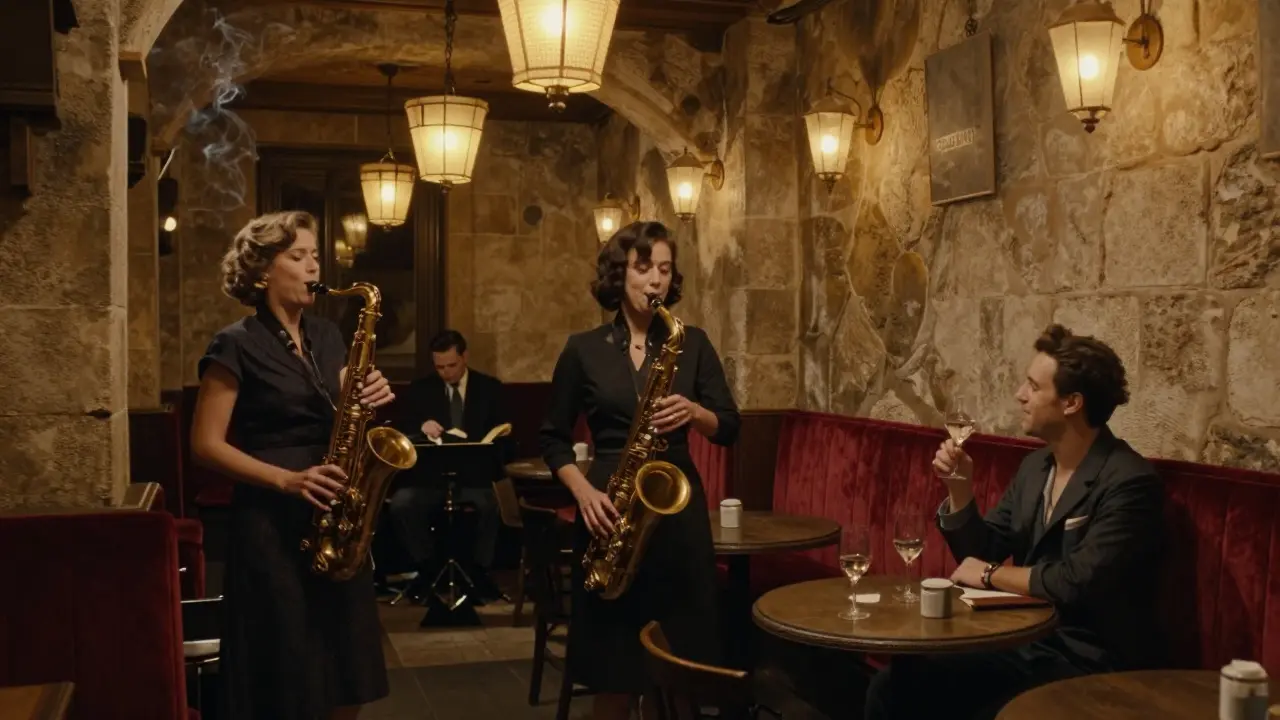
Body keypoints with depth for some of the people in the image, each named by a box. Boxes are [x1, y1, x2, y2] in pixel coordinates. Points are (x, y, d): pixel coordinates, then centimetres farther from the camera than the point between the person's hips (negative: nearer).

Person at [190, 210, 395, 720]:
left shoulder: (327, 336, 12)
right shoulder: (236, 345, -8)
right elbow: (206, 445, -10)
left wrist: (368, 401, -8)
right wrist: (288, 480, -20)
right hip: (271, 523, -6)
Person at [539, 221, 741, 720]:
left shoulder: (692, 343, 6)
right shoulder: (584, 350, 2)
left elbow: (730, 428, 4)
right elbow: (553, 437, 7)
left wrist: (694, 412, -17)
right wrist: (583, 491, -9)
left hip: (678, 506, 1)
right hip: (610, 509, -1)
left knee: (680, 665, 3)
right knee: (614, 672, 3)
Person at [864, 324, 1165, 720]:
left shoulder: (1129, 482, -16)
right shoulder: (1035, 466, 8)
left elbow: (1078, 583, -24)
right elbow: (980, 553, 14)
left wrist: (990, 575, -9)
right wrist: (959, 487, -4)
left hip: (1088, 665, -7)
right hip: (1020, 644, 7)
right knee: (891, 686, -7)